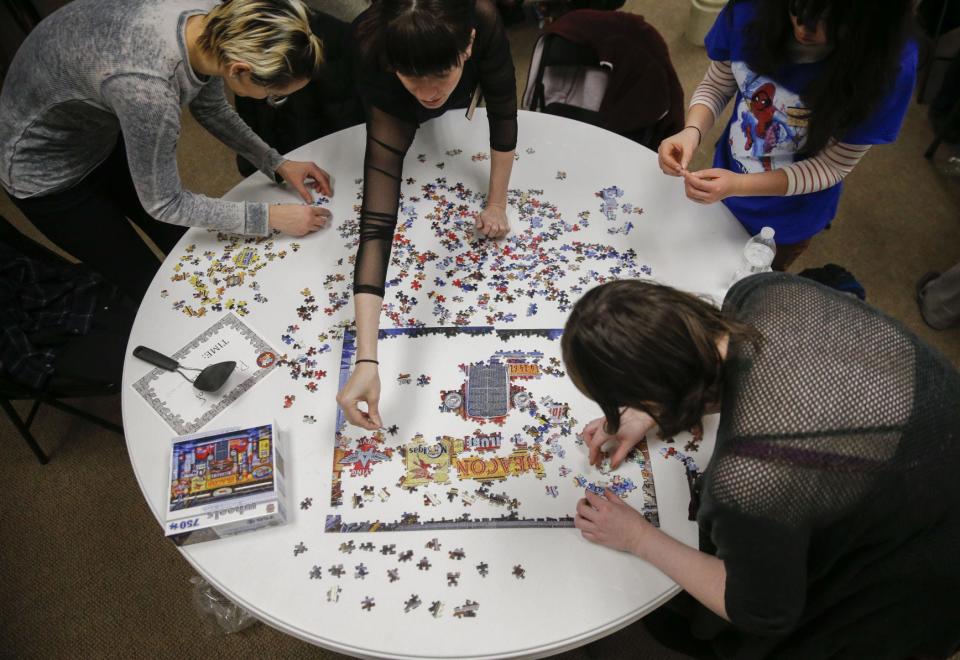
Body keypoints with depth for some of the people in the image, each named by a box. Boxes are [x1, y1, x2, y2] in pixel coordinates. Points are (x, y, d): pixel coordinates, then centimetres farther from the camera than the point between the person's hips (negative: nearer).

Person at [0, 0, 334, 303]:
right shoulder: (146, 86, -43)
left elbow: (210, 108, -1)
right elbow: (163, 203, -27)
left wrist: (277, 164, -7)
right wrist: (270, 217, -23)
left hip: (105, 137, 6)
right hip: (46, 168, -6)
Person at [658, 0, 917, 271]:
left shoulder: (888, 64, -32)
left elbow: (832, 165, -23)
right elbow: (715, 86, -11)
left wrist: (738, 185, -37)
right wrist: (692, 131, -33)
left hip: (790, 217, -2)